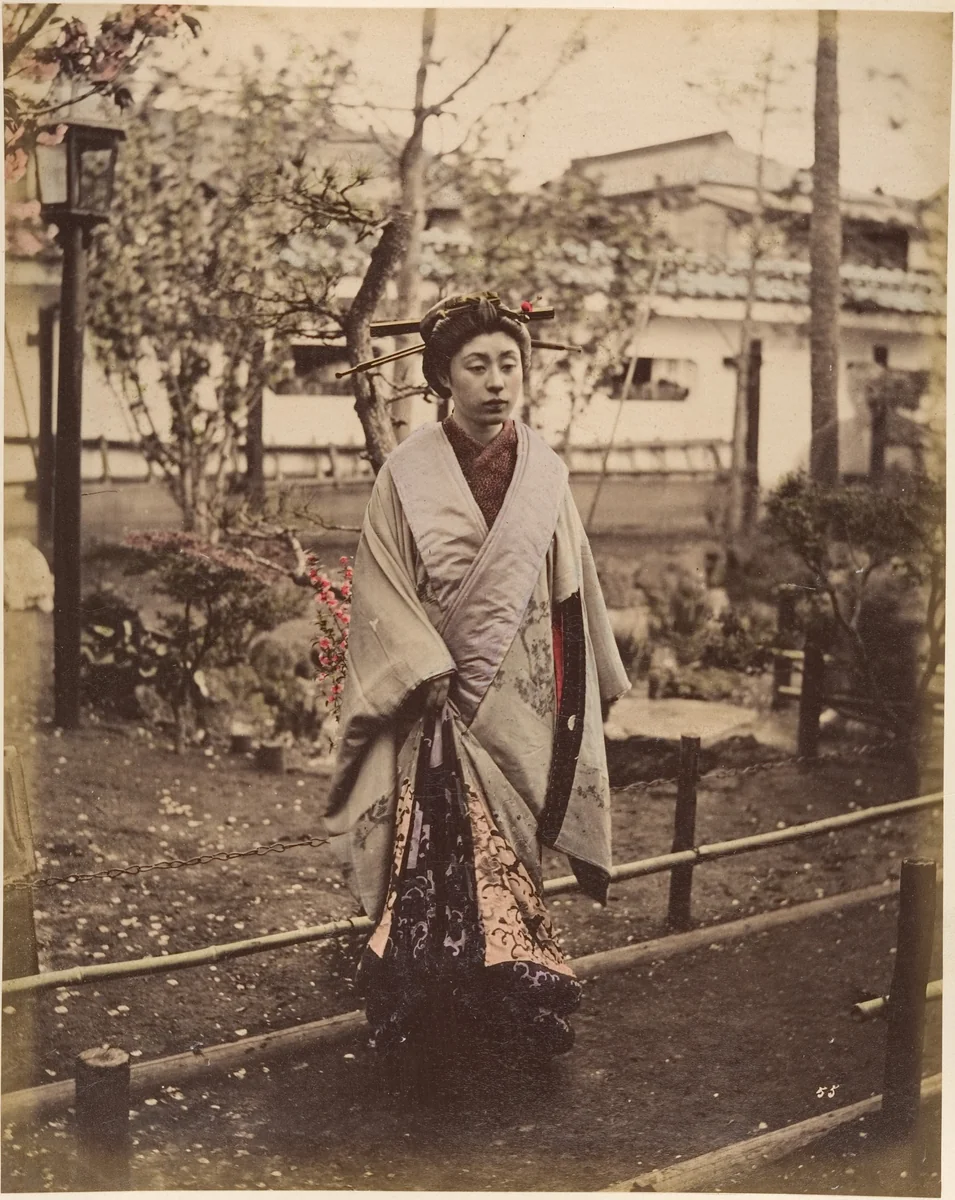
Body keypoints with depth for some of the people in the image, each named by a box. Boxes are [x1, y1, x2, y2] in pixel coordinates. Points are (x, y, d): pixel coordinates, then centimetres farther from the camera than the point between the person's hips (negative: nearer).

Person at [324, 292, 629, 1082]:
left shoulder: (545, 474, 4)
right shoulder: (408, 475, -4)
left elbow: (574, 593, 10)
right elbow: (383, 591, -5)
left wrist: (588, 688, 11)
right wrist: (433, 677, -13)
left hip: (524, 699, 2)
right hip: (440, 697, -2)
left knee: (512, 858, 6)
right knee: (439, 860, -6)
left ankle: (517, 1009, 18)